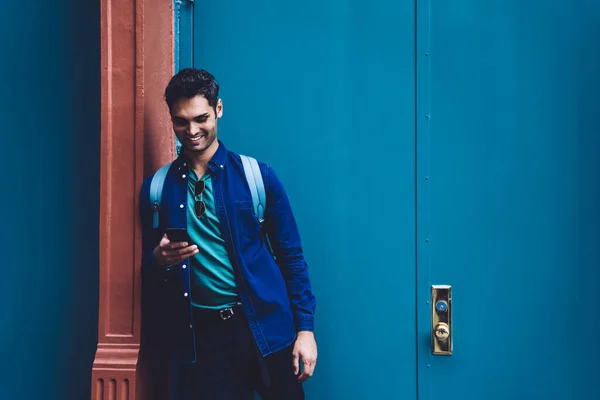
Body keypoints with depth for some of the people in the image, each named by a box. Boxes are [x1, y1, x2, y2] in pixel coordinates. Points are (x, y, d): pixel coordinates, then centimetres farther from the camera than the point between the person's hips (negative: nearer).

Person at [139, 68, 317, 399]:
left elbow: (291, 256, 1)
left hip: (265, 327, -1)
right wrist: (160, 259, -13)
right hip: (200, 336, 1)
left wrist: (305, 328, -3)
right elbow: (147, 269, 10)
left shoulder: (258, 176, -1)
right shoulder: (156, 188, 4)